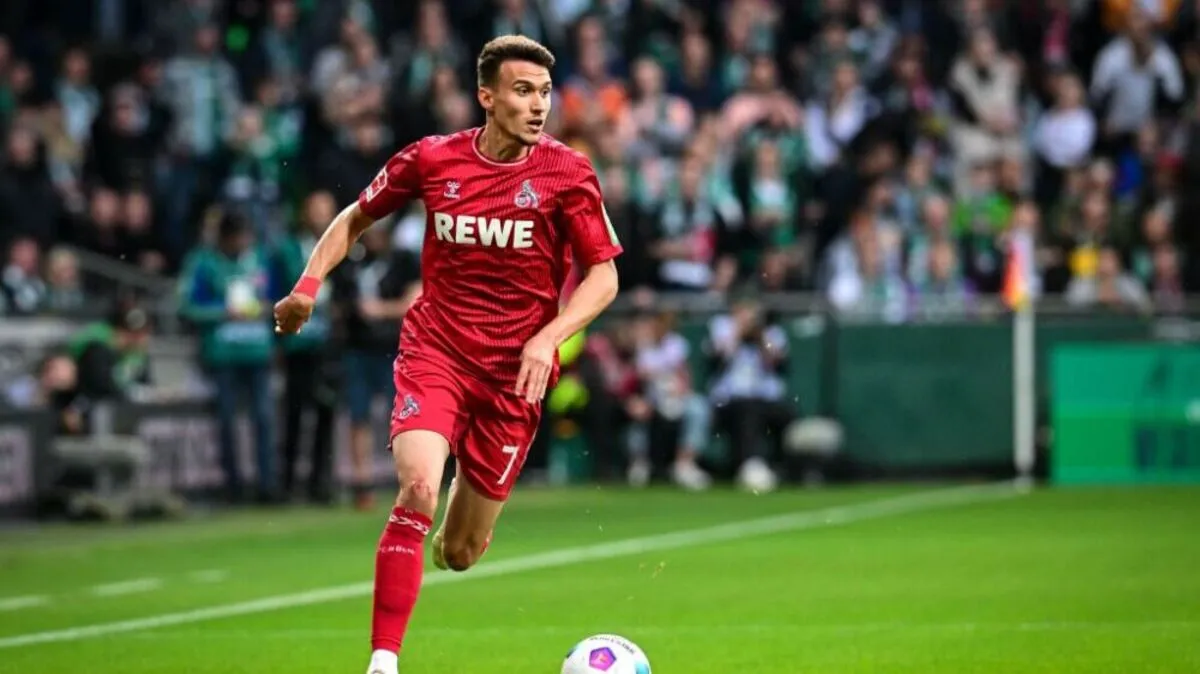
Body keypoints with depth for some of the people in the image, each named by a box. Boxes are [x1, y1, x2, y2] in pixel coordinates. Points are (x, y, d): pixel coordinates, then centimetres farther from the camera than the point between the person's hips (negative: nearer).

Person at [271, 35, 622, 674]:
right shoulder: (432, 160, -4)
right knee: (418, 489, -28)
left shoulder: (567, 173, -7)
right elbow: (356, 217, 13)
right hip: (434, 351, -1)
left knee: (460, 551, 6)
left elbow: (602, 275, -2)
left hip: (514, 371, 1)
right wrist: (309, 283, -1)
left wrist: (548, 338, -18)